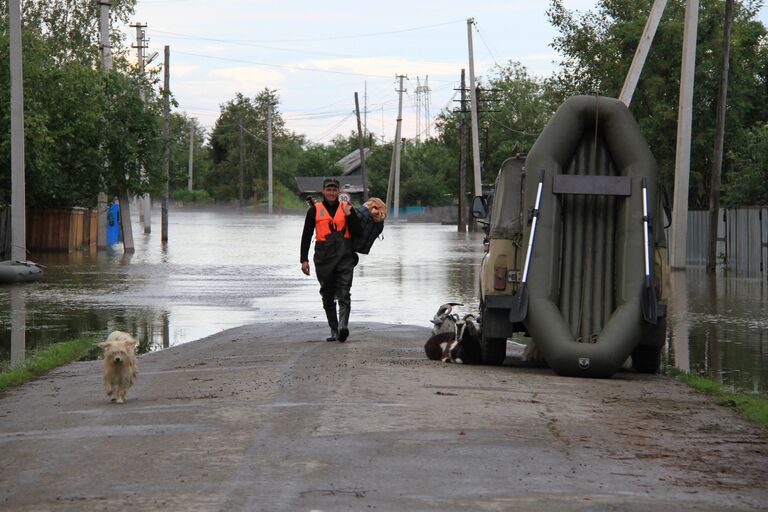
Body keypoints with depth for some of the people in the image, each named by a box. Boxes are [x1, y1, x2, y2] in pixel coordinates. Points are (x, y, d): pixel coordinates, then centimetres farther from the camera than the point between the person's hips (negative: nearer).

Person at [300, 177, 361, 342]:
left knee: (344, 295, -16)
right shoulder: (315, 210, 8)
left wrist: (348, 214, -8)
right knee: (328, 297, 7)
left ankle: (343, 327, -29)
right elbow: (306, 236, 8)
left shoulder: (346, 208, 9)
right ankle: (334, 330, 16)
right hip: (324, 258, 1)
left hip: (344, 256, -1)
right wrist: (304, 259, 2)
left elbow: (357, 233, 3)